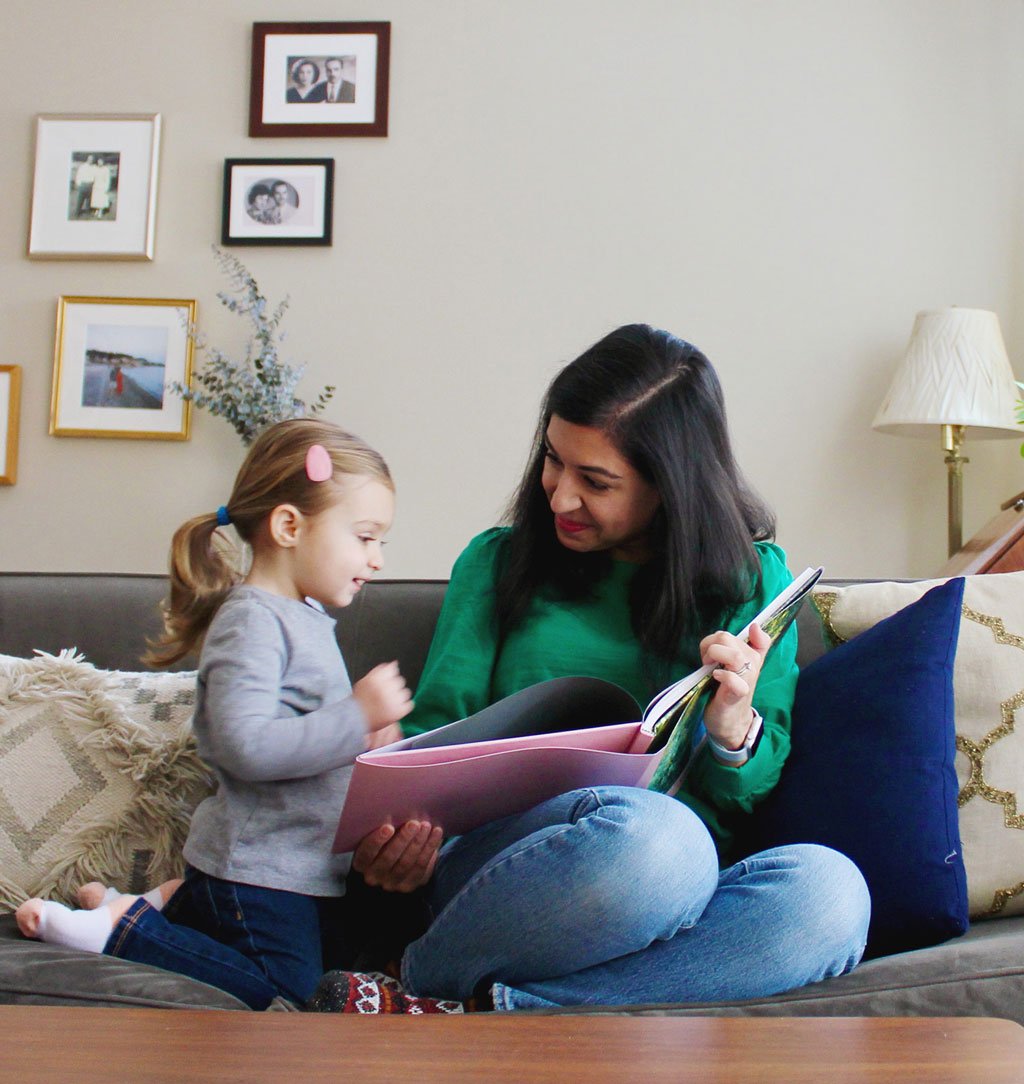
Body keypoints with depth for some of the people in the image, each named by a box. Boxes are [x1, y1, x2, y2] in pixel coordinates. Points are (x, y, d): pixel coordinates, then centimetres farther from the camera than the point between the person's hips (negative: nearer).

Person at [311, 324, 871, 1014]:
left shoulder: (754, 579, 12)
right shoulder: (498, 561, 13)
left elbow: (754, 794, 9)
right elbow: (441, 724, 7)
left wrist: (732, 727, -14)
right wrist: (402, 821, -15)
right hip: (501, 850, -2)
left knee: (832, 893, -33)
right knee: (650, 831, -38)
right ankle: (419, 977, -15)